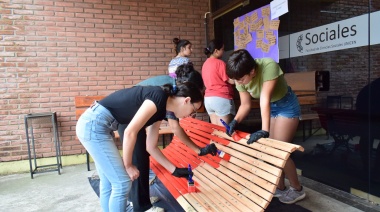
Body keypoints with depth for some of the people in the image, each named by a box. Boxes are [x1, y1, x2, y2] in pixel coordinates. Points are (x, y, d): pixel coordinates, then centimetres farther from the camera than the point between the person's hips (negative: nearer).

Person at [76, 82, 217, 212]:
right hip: (94, 125, -9)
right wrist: (128, 165, -8)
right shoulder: (159, 96, -17)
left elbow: (151, 147, 14)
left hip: (95, 125, 9)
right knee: (122, 183, -2)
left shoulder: (159, 110, 10)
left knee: (109, 183, 17)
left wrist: (175, 170, 16)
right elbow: (130, 132, -20)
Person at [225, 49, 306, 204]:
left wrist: (264, 131, -42)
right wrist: (235, 121, -26)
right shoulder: (241, 77, -17)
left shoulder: (268, 66, -35)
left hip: (287, 106, -6)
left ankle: (297, 190, 12)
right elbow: (245, 105, -9)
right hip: (270, 108, 6)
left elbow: (265, 99, -40)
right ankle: (280, 187, 23)